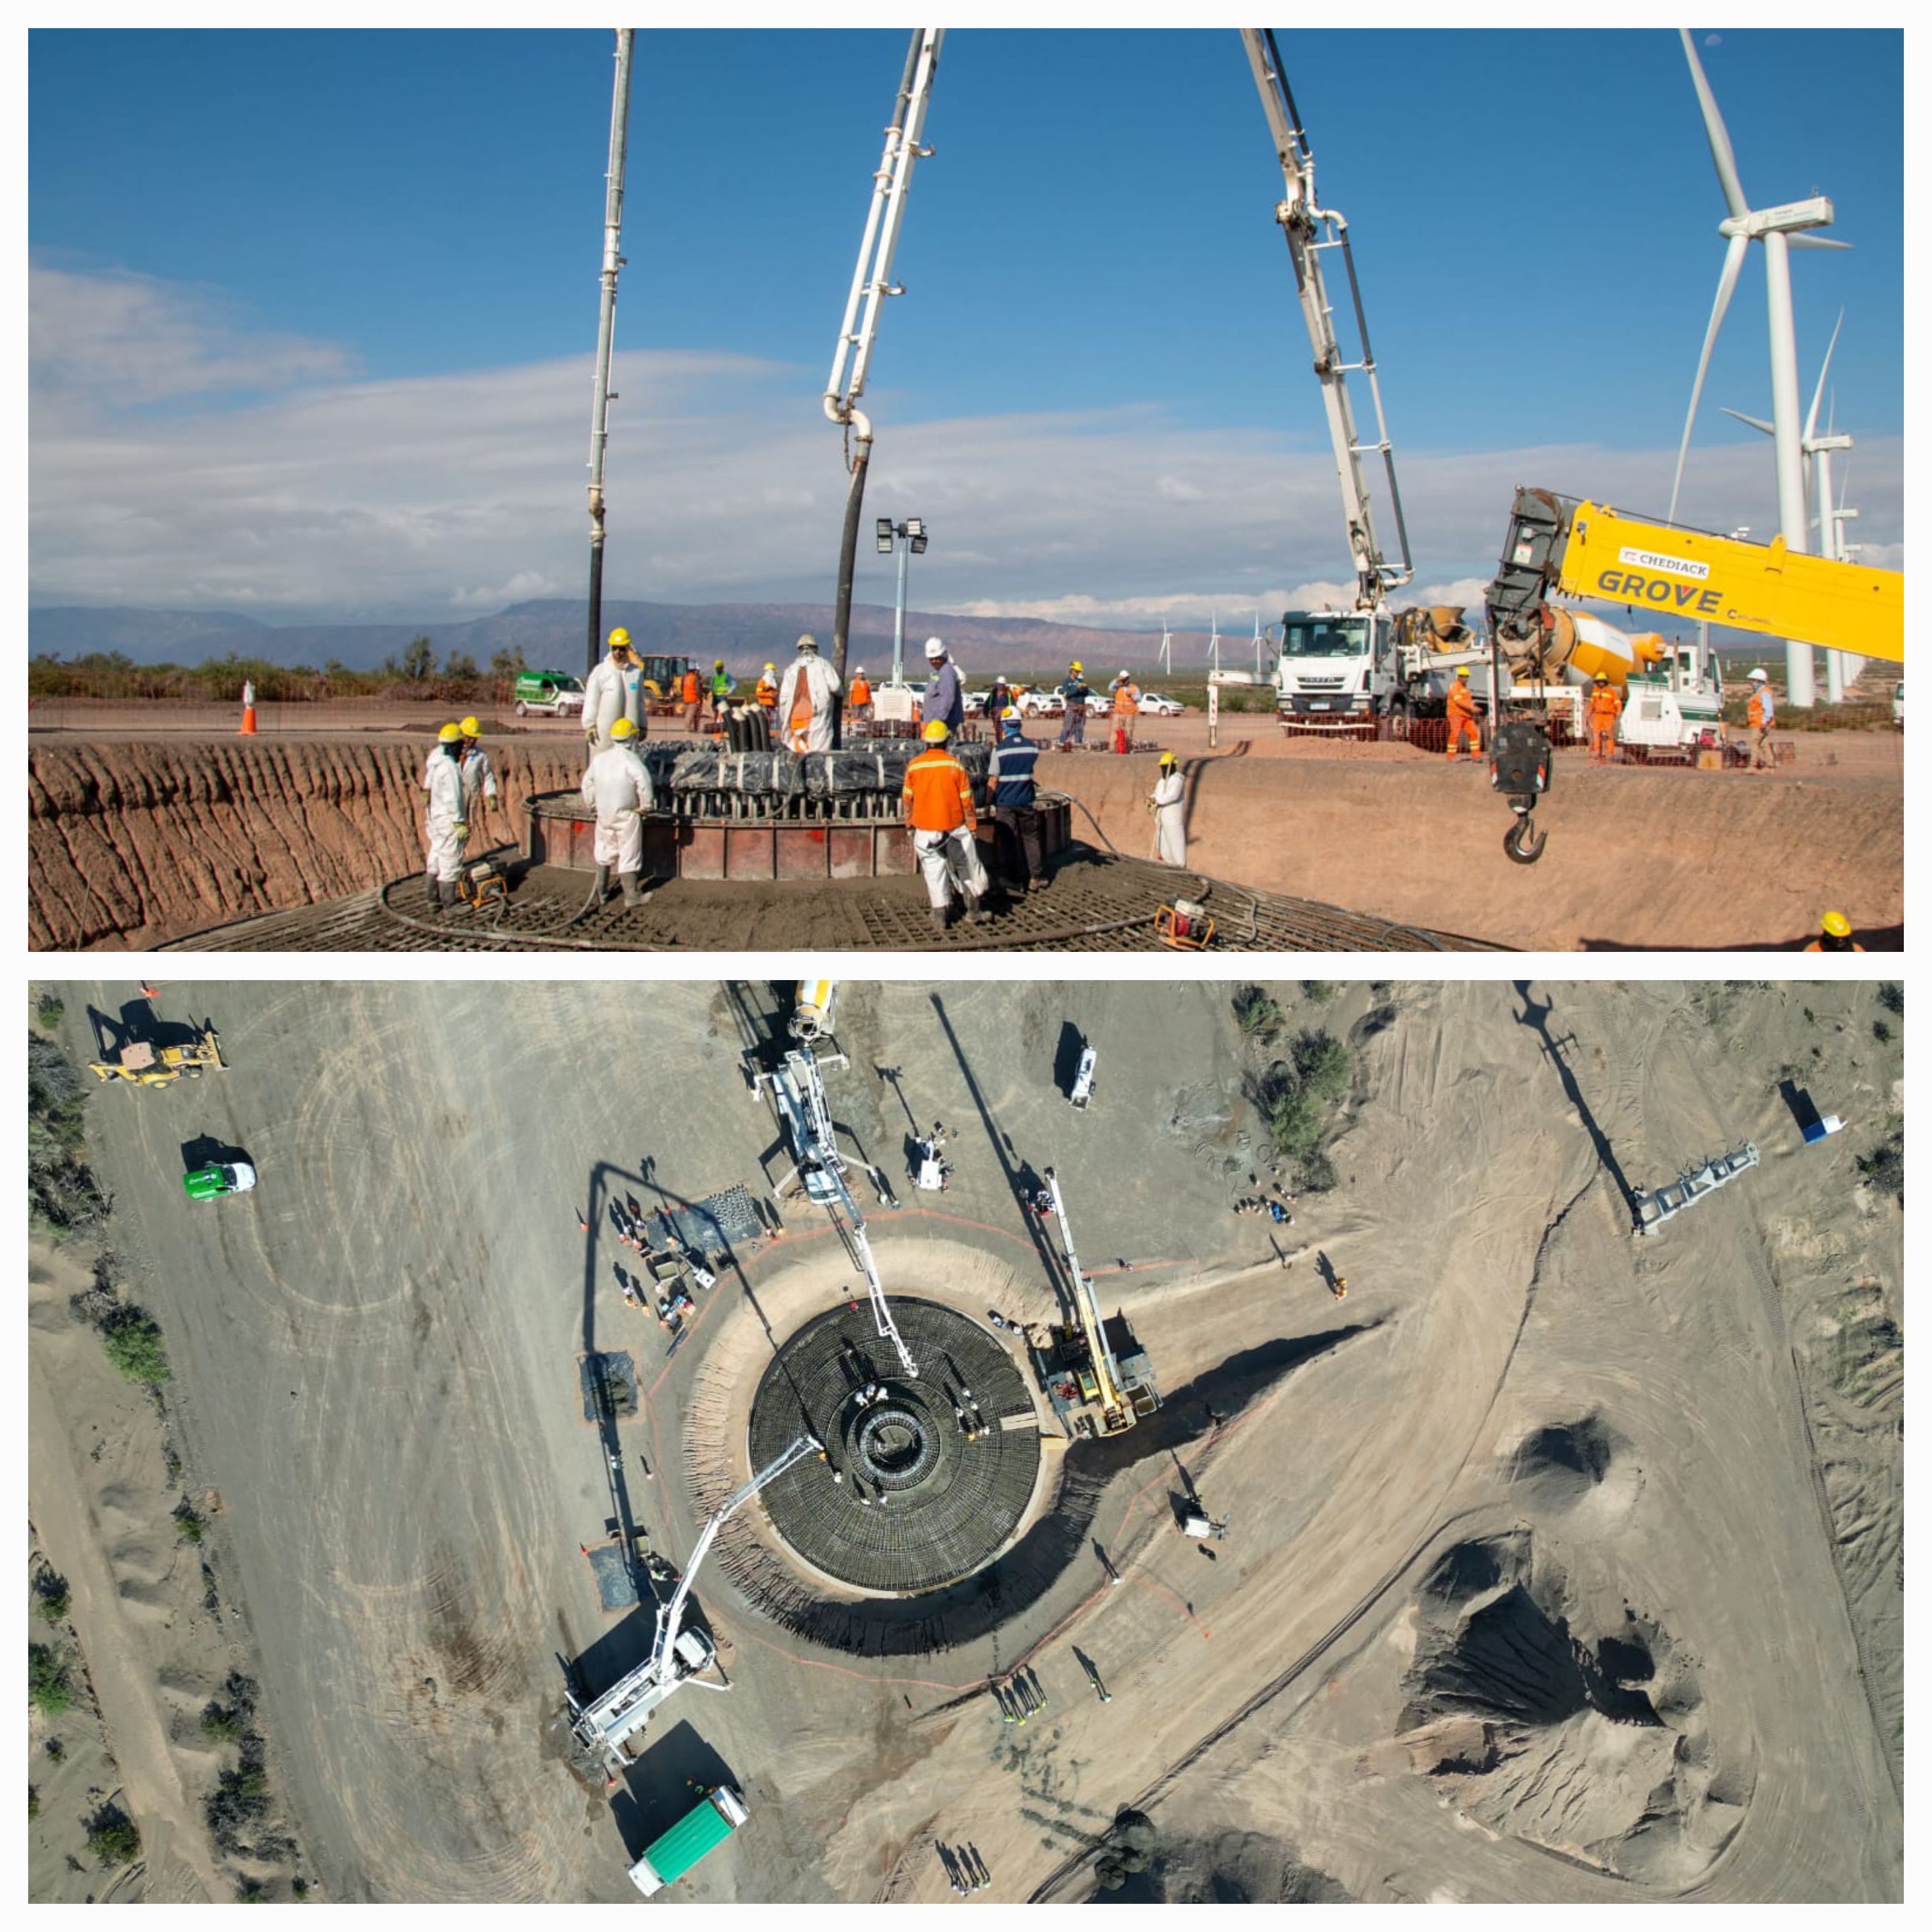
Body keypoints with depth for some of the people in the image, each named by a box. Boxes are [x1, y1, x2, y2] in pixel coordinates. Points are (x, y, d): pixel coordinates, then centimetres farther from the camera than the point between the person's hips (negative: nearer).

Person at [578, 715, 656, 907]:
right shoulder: (631, 760, -16)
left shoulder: (599, 758, 3)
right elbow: (644, 783, -25)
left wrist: (591, 803, 24)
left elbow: (587, 784, 11)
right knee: (629, 854, 4)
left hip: (604, 814, 5)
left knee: (604, 852, 18)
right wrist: (646, 805, -9)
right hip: (627, 815, -5)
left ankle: (601, 892, 23)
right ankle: (632, 895, 11)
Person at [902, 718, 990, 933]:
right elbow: (967, 801, -5)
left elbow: (907, 799, 3)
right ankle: (974, 911, 22)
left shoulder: (914, 765, -5)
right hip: (955, 827, -1)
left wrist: (909, 823, 17)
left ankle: (940, 918, 9)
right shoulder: (955, 765, -8)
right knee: (969, 868, 15)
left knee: (934, 872, 8)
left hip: (925, 830, 1)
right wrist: (971, 825, 5)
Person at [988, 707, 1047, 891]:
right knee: (1030, 838, 13)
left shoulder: (999, 750, -13)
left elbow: (993, 781, -9)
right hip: (1027, 801, 3)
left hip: (1005, 802, -3)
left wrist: (990, 800, 4)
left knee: (1006, 841, 6)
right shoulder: (1033, 748, -2)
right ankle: (1036, 877, 12)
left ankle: (1011, 878, 9)